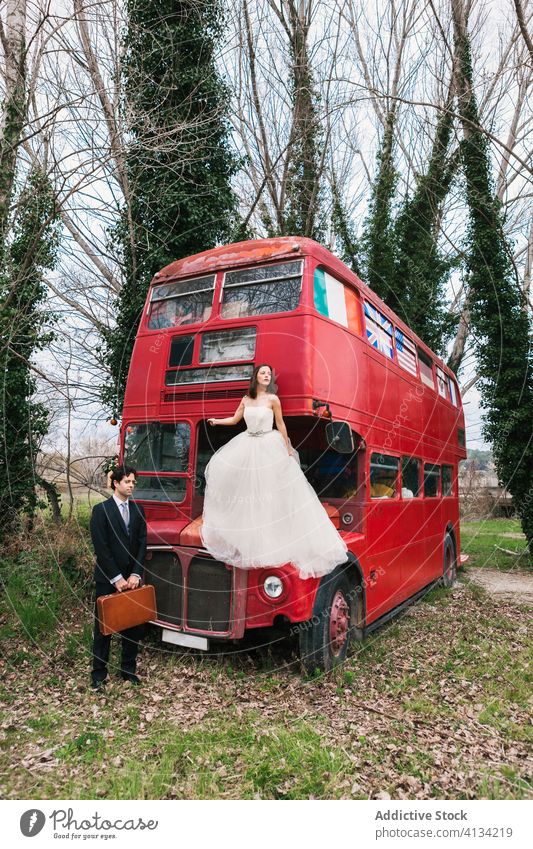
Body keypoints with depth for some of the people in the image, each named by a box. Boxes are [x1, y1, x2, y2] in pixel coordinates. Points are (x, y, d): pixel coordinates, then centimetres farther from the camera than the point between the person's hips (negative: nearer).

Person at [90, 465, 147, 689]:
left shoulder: (138, 509, 6)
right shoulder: (101, 509, -8)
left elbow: (142, 543, 3)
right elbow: (100, 548, -12)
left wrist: (135, 574, -7)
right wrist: (116, 578, -14)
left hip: (131, 578, 4)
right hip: (107, 579, -4)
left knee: (133, 626, 10)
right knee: (103, 626, 7)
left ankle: (129, 670, 24)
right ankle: (99, 672, 20)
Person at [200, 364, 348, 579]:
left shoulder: (273, 398, -7)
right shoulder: (246, 399, 5)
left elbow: (280, 424, -3)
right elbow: (234, 419, 15)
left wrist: (288, 448, -1)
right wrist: (216, 420, 0)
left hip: (269, 446, -5)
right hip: (248, 446, 5)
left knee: (271, 488, -3)